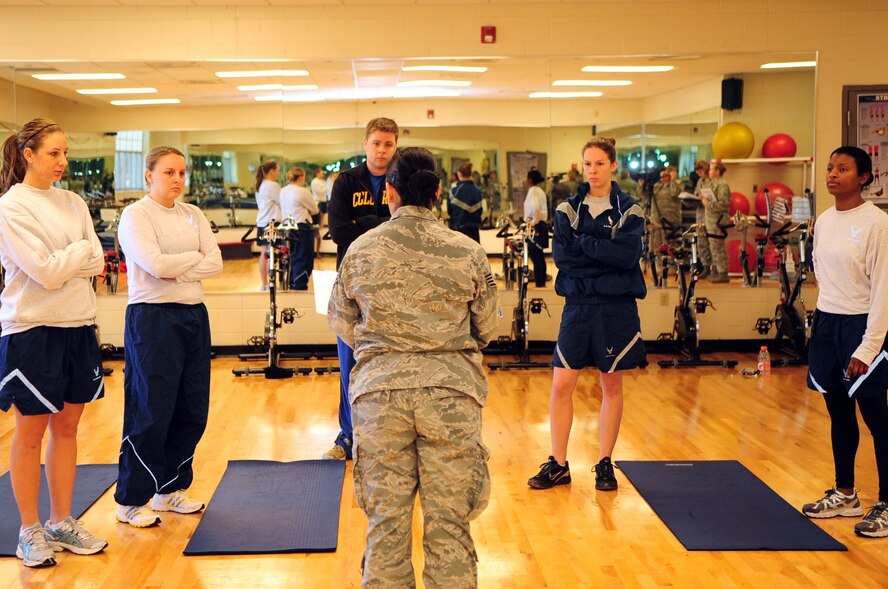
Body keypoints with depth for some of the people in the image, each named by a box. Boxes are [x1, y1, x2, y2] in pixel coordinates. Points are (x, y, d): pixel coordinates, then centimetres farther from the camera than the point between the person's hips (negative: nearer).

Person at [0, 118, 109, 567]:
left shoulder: (72, 204, 9)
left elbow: (96, 262, 0)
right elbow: (46, 272, -17)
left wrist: (62, 261, -14)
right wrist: (79, 251, -3)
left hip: (77, 327, 6)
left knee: (66, 428, 11)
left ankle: (61, 522, 23)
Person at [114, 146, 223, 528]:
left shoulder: (192, 215, 12)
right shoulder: (135, 215, -5)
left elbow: (216, 264, 0)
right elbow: (156, 265, -19)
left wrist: (174, 270, -12)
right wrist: (195, 257, -5)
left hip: (194, 316, 6)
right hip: (152, 319, -6)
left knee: (192, 410, 9)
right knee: (151, 412, -3)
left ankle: (170, 488, 24)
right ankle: (130, 502, 9)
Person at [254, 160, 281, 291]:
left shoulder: (259, 186, 14)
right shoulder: (273, 185, -13)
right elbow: (282, 203, -9)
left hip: (261, 222, 9)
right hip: (272, 222, -9)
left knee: (264, 254, 9)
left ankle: (264, 284, 13)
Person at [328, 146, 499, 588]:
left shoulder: (360, 250, 0)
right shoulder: (467, 252, -2)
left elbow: (341, 324, 11)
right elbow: (485, 328, 6)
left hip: (379, 390, 1)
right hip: (451, 390, -1)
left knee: (385, 519, 10)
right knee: (449, 522, 6)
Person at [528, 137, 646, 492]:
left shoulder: (629, 210, 1)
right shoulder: (568, 209, 6)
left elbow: (628, 255, -15)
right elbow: (560, 254, -8)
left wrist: (583, 243, -14)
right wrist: (605, 255, -14)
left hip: (616, 307, -1)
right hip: (578, 306, 1)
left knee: (611, 386, 7)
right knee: (561, 386, -2)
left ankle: (605, 464, 18)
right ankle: (558, 465, 8)